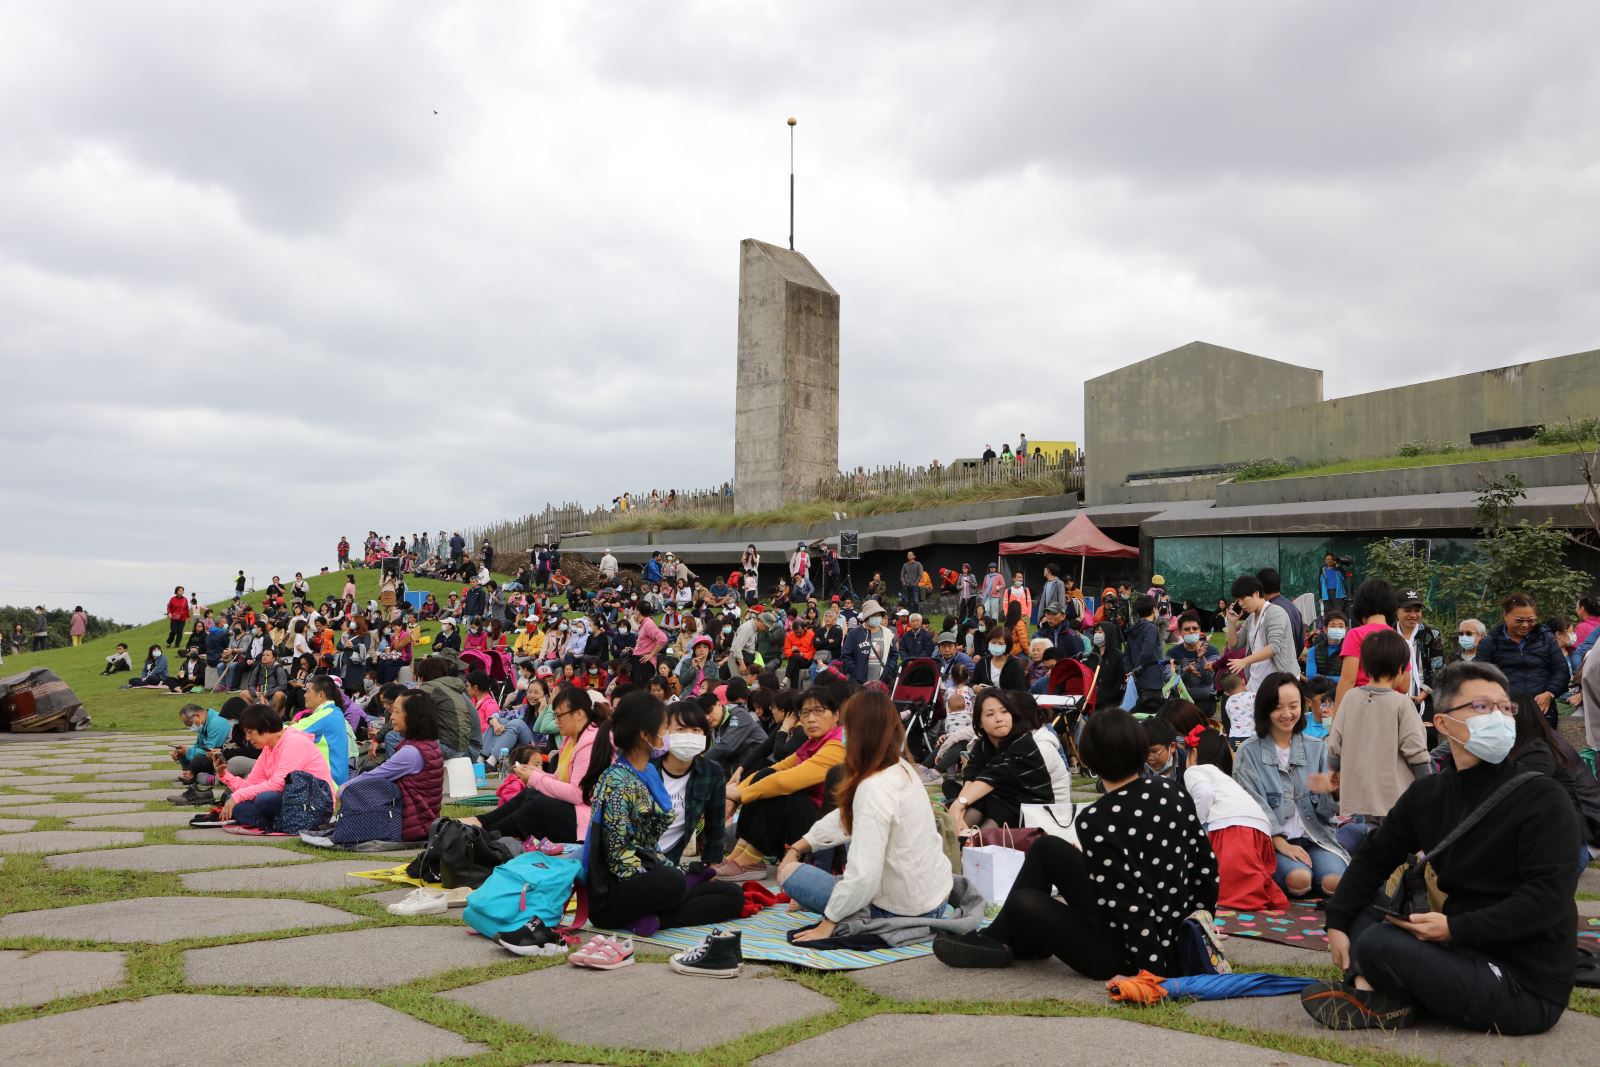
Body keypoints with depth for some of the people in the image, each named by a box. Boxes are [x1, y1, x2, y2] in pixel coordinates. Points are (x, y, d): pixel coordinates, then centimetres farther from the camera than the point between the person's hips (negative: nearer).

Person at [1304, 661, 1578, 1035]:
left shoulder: (1543, 800, -12)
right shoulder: (1427, 794, 6)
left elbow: (1549, 898, -22)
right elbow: (1374, 857, 15)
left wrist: (1455, 929, -26)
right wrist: (1337, 922, 3)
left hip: (1527, 988, -7)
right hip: (1466, 953, 7)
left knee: (1377, 945, -26)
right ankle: (1370, 990, -16)